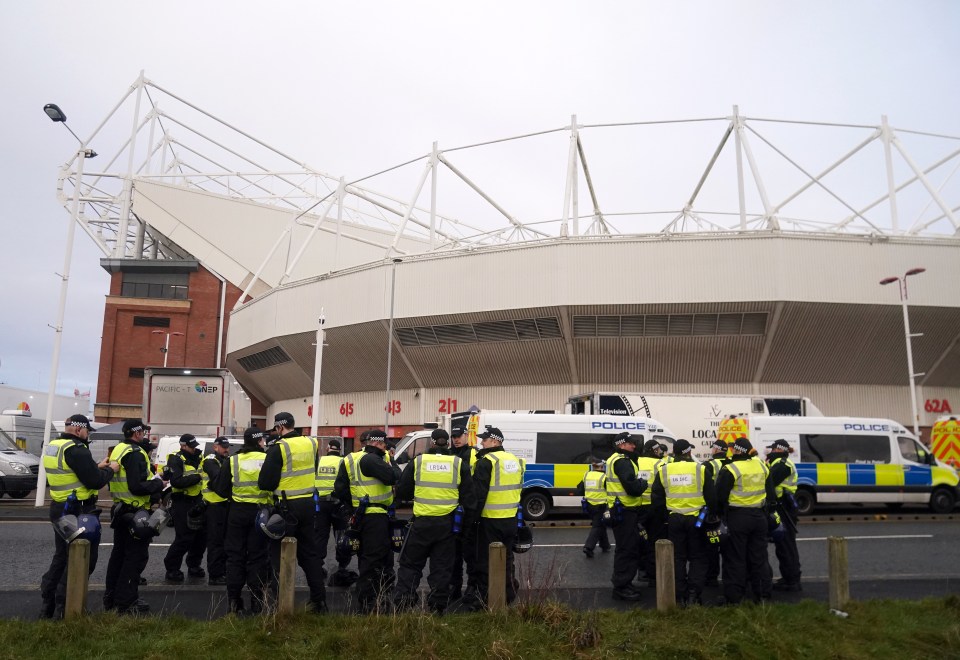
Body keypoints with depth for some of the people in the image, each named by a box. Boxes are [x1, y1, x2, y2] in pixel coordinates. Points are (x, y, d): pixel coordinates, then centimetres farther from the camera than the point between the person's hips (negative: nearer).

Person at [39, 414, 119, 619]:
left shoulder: (52, 447, 11)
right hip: (78, 511, -10)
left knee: (62, 555, 20)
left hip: (59, 508, 10)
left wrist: (97, 467, 12)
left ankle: (47, 604, 25)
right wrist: (110, 470, -4)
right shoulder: (76, 449, -20)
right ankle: (63, 607, 3)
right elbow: (94, 481, -21)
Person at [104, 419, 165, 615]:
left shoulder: (118, 450, 12)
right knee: (136, 556, -2)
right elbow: (137, 487, -26)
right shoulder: (135, 453, -19)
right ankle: (126, 602, 2)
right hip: (135, 513, -10)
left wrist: (150, 476, 12)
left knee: (119, 554, 19)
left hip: (120, 509, 10)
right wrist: (159, 484, -12)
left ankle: (111, 597, 28)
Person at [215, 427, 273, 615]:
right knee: (257, 557, 8)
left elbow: (221, 490, 0)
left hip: (237, 513, 1)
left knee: (235, 556, 10)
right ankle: (257, 603, 11)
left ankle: (234, 602, 12)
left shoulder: (232, 461, -2)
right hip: (260, 512, 0)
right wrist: (272, 505, 11)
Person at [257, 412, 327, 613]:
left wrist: (274, 485, 6)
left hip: (287, 506, -6)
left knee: (279, 554, 7)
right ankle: (319, 600, 18)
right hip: (308, 504, 6)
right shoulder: (311, 443, 3)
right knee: (309, 552, 15)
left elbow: (265, 482, -13)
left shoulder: (279, 448, -15)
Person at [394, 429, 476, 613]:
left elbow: (402, 492, 6)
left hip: (421, 521, -1)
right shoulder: (460, 464, -1)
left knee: (410, 563, 13)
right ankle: (437, 606, 14)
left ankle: (403, 603, 9)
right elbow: (469, 496, 1)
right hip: (447, 523, 1)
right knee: (441, 566, 11)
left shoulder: (418, 462, -2)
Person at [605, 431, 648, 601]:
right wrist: (643, 483, -6)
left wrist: (638, 483, 7)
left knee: (629, 548, 18)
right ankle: (621, 587, -1)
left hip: (623, 510, 11)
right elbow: (633, 488, -24)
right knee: (627, 549, -6)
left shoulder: (617, 460, 18)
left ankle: (623, 583, 27)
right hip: (624, 511, -11)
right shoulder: (622, 462, -17)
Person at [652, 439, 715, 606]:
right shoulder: (700, 469, -9)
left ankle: (681, 595, 13)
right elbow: (711, 497, -3)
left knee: (678, 557, 11)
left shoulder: (664, 470, -2)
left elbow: (657, 498, 3)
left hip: (674, 519, 2)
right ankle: (694, 593, 2)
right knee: (697, 557, 10)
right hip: (696, 519, -2)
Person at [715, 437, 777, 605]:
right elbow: (770, 492, 14)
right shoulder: (761, 465, 4)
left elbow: (720, 496, -12)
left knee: (736, 558, 1)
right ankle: (762, 592, 22)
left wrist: (722, 511, 5)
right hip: (759, 516, 6)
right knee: (759, 556, 14)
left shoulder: (731, 469, -16)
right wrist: (769, 509, 25)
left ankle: (734, 596, 4)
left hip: (738, 517, -6)